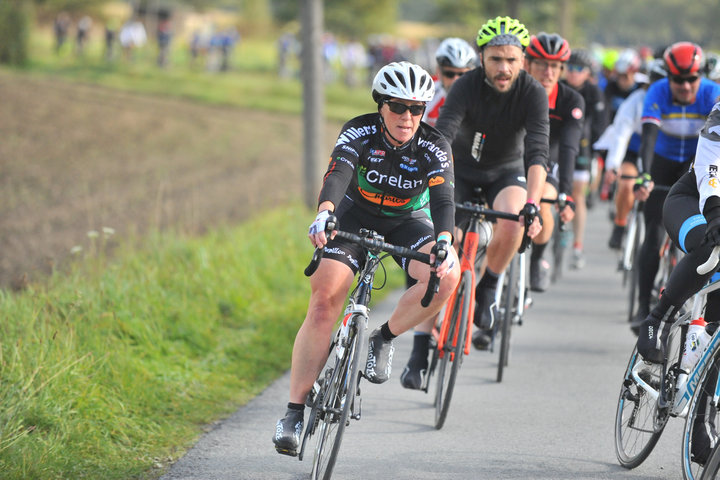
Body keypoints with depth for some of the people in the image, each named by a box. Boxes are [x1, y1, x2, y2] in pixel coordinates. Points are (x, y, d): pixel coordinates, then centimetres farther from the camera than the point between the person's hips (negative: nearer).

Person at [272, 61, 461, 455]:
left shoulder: (434, 148, -21)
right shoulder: (360, 132, -23)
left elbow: (443, 197, -33)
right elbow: (337, 174, -39)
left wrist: (444, 240, -54)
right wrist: (323, 213, -60)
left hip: (407, 221, 1)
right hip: (356, 215, -1)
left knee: (446, 274, -31)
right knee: (324, 300, -20)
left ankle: (383, 339, -6)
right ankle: (294, 412, -15)